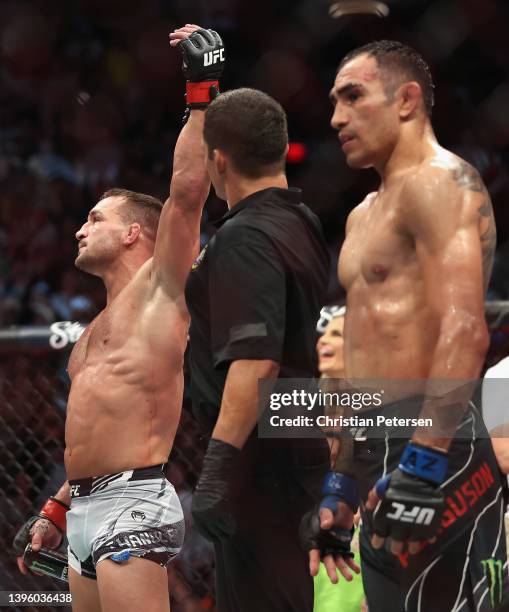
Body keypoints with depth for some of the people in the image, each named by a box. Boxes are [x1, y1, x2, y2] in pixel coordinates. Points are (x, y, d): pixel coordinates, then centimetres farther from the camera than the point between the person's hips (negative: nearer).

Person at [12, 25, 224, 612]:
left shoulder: (159, 289, 0)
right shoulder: (101, 324, 25)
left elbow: (188, 189, -13)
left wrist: (201, 91, -12)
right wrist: (56, 511, 28)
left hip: (132, 504, -9)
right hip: (85, 510, 9)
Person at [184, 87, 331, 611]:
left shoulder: (246, 238, -19)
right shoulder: (307, 224, 10)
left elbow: (256, 361, -30)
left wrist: (218, 467, -32)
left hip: (262, 456, -10)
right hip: (304, 446, 10)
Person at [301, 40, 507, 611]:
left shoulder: (438, 183, -8)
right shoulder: (365, 215, 23)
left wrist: (423, 467, -27)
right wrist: (343, 485, 25)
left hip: (432, 452, -10)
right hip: (380, 455, 10)